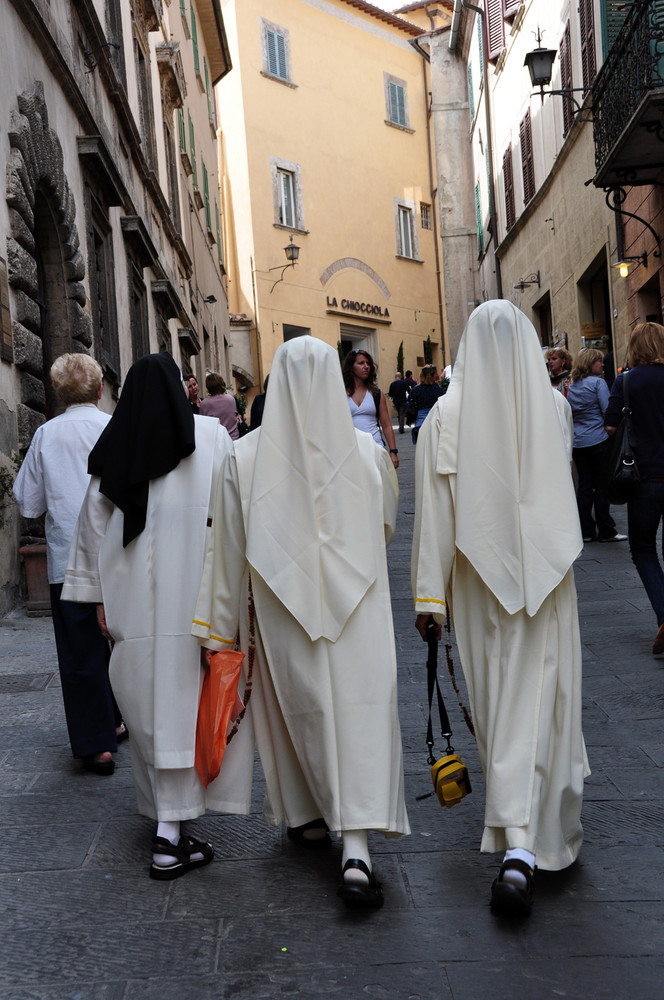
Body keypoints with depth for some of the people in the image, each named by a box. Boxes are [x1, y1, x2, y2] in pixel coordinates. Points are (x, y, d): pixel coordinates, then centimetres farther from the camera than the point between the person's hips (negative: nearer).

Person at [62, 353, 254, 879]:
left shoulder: (113, 449, 6)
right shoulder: (211, 436, -2)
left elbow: (95, 522, 8)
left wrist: (100, 596, 14)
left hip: (131, 599, 4)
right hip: (194, 594, -3)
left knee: (150, 705, 14)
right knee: (184, 704, -1)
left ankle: (164, 810, 28)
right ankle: (171, 834, -4)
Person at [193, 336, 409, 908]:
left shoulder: (245, 458, -9)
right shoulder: (368, 450, -5)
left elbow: (229, 548, -4)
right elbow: (387, 526, 10)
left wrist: (223, 627, 4)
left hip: (282, 608, 1)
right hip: (357, 604, 0)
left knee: (294, 709, 18)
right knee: (358, 712, 1)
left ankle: (305, 815, 36)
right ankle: (356, 849, -7)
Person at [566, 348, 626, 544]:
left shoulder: (572, 386, 11)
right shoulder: (598, 382, -9)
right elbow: (608, 410, -13)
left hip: (577, 442, 6)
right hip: (598, 440, -6)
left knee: (584, 484, 9)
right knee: (602, 485, 0)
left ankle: (585, 530, 11)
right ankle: (605, 531, 4)